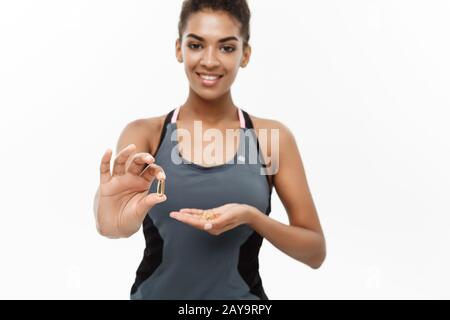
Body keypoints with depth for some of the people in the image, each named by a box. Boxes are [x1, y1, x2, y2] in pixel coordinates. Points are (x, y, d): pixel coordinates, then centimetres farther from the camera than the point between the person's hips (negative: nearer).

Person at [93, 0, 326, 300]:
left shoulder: (271, 137, -6)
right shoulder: (144, 133, -7)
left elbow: (315, 251, -5)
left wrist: (251, 217, -21)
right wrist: (115, 220, -46)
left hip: (241, 294, 0)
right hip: (155, 292, 0)